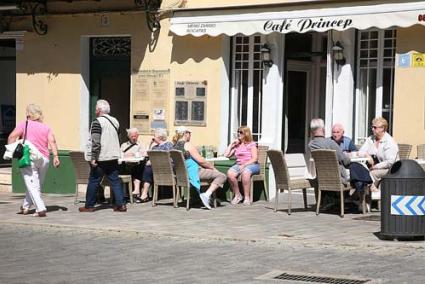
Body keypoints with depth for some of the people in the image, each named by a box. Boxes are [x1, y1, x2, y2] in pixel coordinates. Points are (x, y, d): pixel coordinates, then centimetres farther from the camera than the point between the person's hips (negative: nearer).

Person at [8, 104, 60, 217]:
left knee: (32, 185, -6)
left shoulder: (24, 124, 5)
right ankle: (25, 207, 27)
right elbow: (52, 141, 0)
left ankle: (41, 208, -18)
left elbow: (12, 136, -8)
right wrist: (55, 156, -7)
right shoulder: (46, 128, 14)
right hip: (44, 159, 4)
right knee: (36, 185, 17)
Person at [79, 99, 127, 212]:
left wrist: (93, 158, -16)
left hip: (101, 158, -6)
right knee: (115, 181, 8)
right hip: (114, 157, 6)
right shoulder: (115, 121, 11)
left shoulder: (97, 122, -12)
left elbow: (96, 142, -18)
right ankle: (120, 204, 3)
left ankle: (89, 206, 9)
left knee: (93, 181, 3)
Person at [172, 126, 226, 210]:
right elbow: (200, 160, -14)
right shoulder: (188, 145, -14)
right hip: (194, 172, -9)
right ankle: (206, 195, -22)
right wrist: (212, 167, 3)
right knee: (222, 176, -10)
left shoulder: (175, 146, 11)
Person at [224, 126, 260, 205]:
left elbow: (255, 159, -5)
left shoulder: (251, 144, 6)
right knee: (230, 173, -31)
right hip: (238, 165, 4)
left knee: (245, 173, -41)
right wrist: (232, 144, 12)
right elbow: (226, 155, 17)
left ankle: (247, 197, -32)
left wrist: (244, 165, -17)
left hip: (251, 165, -4)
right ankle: (237, 195, -17)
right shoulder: (236, 145, 22)